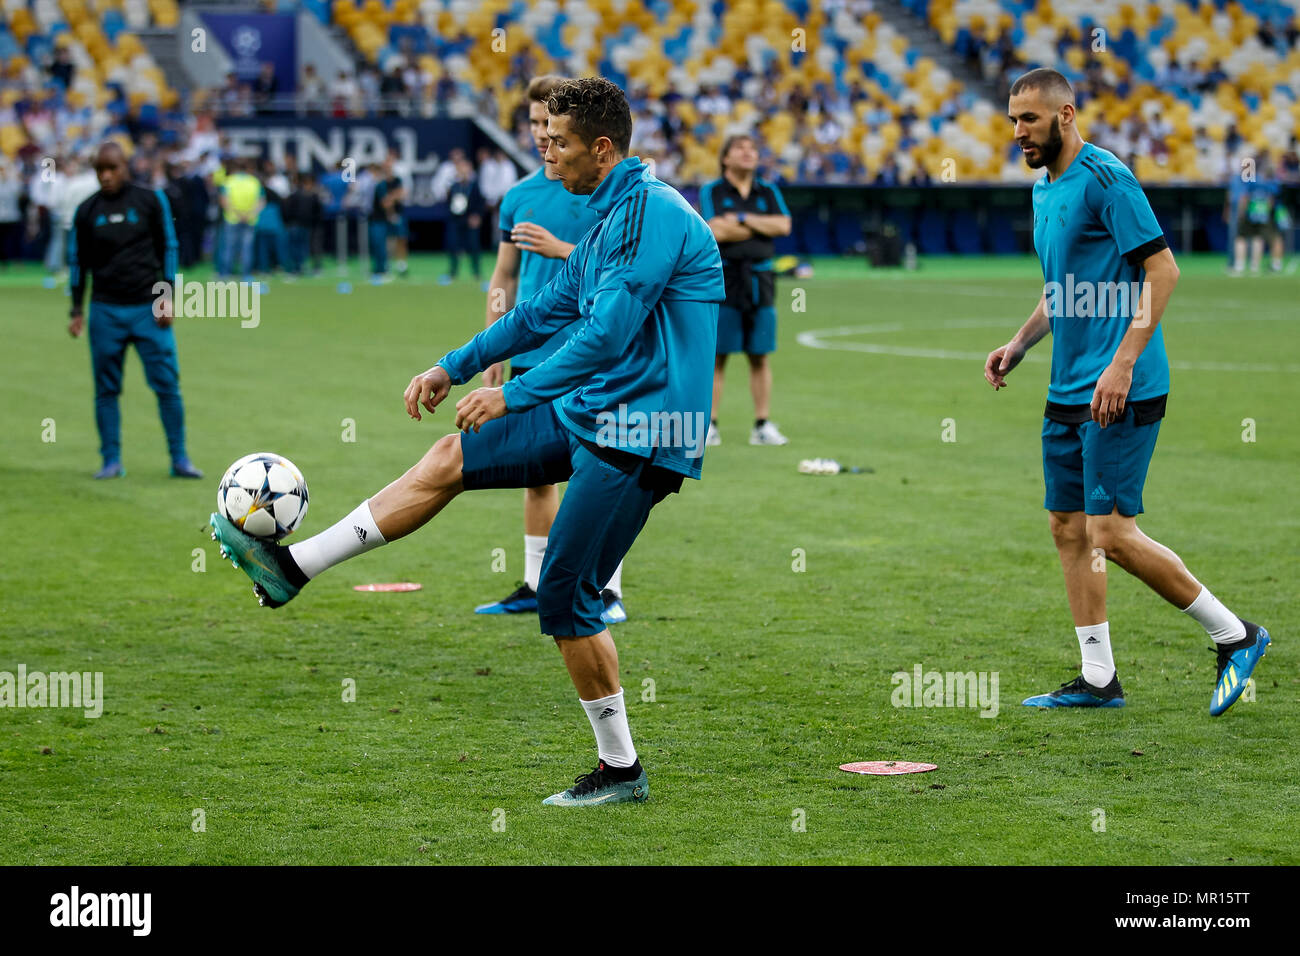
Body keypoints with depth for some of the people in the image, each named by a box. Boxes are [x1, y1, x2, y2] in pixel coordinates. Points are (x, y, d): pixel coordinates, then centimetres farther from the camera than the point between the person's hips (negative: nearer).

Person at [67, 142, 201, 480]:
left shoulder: (151, 200, 3)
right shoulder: (86, 211, 6)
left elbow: (168, 248, 6)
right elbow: (78, 261, 12)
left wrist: (167, 297, -1)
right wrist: (76, 310, 8)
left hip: (148, 309, -1)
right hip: (105, 310, 1)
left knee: (167, 384, -5)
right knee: (106, 389, 2)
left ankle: (179, 459, 2)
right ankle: (111, 461, 9)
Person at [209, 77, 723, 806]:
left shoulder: (654, 212, -18)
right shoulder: (610, 218, 14)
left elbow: (608, 333, -24)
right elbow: (547, 311, 24)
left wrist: (513, 395, -20)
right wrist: (454, 369, 26)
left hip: (638, 435, -9)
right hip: (588, 414, 9)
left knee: (566, 599, -6)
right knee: (449, 460, 6)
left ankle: (622, 772, 6)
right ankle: (294, 568, 11)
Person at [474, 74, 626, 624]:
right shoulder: (519, 197, 11)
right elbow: (504, 276, 17)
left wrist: (562, 249, -21)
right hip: (531, 356, 5)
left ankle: (608, 592, -1)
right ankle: (536, 587, 18)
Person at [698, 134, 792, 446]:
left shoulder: (768, 192, 14)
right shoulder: (711, 192, 3)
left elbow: (783, 225, -2)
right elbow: (716, 231, -12)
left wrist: (742, 219, -7)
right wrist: (762, 227, -2)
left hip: (760, 279, 4)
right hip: (723, 278, -3)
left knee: (760, 356, 4)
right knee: (716, 355, -4)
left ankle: (762, 425, 8)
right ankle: (709, 425, -1)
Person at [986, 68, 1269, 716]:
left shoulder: (1105, 178, -12)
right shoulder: (1045, 189, 16)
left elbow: (1162, 268, -17)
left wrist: (1123, 361, -22)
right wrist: (1019, 345, 13)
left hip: (1121, 392, -9)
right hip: (1068, 390, 9)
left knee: (1113, 534, -11)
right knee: (1068, 529, 7)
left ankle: (1234, 636, 3)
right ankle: (1098, 680, 14)